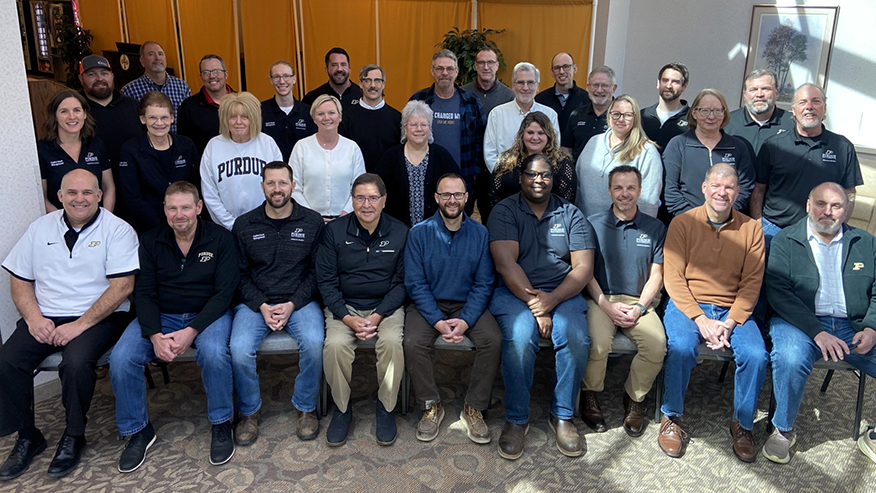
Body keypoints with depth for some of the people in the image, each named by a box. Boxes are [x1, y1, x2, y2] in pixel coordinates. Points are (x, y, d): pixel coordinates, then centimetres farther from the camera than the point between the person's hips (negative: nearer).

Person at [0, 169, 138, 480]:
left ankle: (73, 437, -5)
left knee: (76, 362, -31)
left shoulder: (117, 231, -5)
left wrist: (81, 324, -18)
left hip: (99, 317, -4)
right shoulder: (41, 228, 11)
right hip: (45, 317, 5)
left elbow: (122, 286, -13)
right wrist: (34, 318, -6)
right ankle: (27, 437, 4)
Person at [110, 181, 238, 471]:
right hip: (161, 316, 3)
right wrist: (155, 335, -18)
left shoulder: (219, 239, -5)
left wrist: (191, 331, -22)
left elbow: (224, 292, -10)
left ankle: (221, 424, -10)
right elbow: (144, 293, -1)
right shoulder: (151, 241, 3)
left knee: (214, 353, -35)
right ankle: (138, 431, 2)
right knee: (120, 359, -21)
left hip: (207, 313, -3)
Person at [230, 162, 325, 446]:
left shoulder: (312, 223, 2)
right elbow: (241, 275, 5)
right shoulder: (244, 225, 5)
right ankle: (249, 411, 2)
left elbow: (316, 272, 1)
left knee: (314, 343, -29)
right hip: (255, 303, 1)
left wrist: (292, 304, -11)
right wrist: (262, 306, -10)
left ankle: (306, 407, -3)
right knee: (239, 349, -26)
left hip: (299, 302, -1)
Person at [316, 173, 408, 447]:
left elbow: (401, 282, -1)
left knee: (392, 342, -29)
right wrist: (348, 318, -15)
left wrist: (377, 316, -14)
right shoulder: (334, 231, -1)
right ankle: (342, 408, -3)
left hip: (386, 306, 0)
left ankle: (386, 408, -5)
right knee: (335, 345, -28)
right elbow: (326, 280, -2)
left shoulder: (400, 233, -1)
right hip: (344, 306, 0)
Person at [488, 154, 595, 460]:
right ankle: (516, 419, -10)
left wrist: (551, 299, -16)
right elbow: (505, 264, -10)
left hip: (562, 293, 2)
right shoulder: (505, 211, 3)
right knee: (519, 338, -31)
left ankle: (562, 416, -4)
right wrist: (534, 305, -18)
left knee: (577, 339, -27)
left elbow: (584, 268, -1)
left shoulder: (571, 214, 9)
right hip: (515, 293, -2)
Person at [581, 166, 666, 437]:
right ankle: (591, 395, -1)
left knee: (657, 344, -26)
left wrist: (639, 307, -8)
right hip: (601, 299, -1)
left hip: (639, 302, 2)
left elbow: (656, 275, 8)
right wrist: (608, 306, -10)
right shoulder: (593, 224, 6)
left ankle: (635, 398, 1)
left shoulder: (655, 228, 10)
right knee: (597, 344, -30)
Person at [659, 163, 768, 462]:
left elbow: (751, 283, 1)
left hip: (733, 310, 2)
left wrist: (729, 323, -12)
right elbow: (673, 279, -6)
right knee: (681, 347, -31)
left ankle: (742, 423, 3)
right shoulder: (682, 223, 0)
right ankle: (671, 418, -7)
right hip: (687, 304, -2)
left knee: (756, 355, -23)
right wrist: (701, 320, -16)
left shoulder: (751, 228, 6)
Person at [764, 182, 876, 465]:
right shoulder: (785, 241, 4)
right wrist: (817, 332, -19)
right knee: (790, 360, -34)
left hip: (853, 327, 4)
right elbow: (778, 292, -8)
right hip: (800, 322, -3)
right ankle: (783, 431, -8)